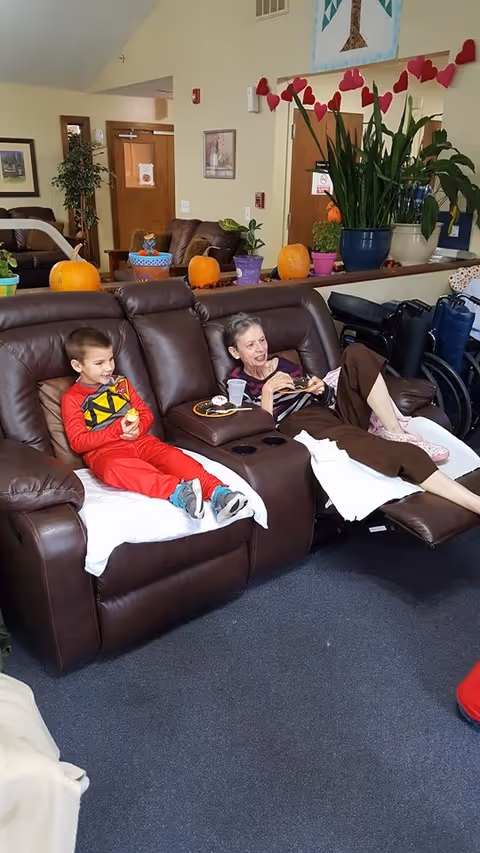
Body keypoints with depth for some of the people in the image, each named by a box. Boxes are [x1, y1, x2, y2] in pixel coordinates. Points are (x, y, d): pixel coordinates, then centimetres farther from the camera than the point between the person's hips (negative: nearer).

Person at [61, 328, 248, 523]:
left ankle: (216, 492, -42)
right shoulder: (71, 399, 3)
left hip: (139, 441, 5)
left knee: (172, 456, -26)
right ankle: (177, 492, -57)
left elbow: (146, 414, 16)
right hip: (103, 451, -4)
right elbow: (78, 442, -4)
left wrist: (138, 429, -9)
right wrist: (117, 430, -16)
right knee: (115, 468, -40)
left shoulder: (121, 383, 16)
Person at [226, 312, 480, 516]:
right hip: (310, 429, -6)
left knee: (357, 353, -17)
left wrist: (320, 390, -4)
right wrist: (267, 392, -18)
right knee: (402, 454, -29)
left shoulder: (284, 364, 18)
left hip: (336, 413, 6)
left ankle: (395, 432, -18)